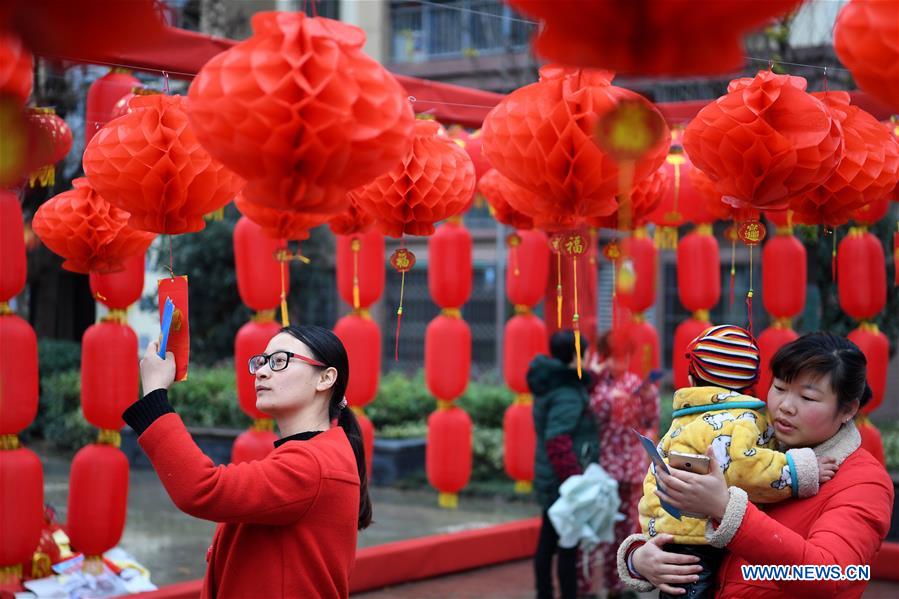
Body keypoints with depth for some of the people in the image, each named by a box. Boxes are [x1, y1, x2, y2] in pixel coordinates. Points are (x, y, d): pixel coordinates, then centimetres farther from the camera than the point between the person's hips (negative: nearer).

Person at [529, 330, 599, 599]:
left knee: (547, 543, 16)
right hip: (564, 481, -9)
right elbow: (558, 443, -29)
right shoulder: (568, 395, -21)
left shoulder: (551, 384, 7)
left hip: (550, 480, 9)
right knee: (568, 547, -2)